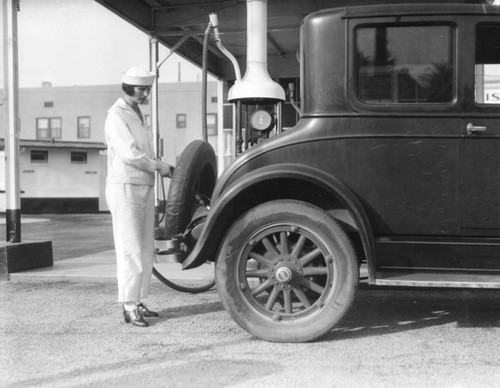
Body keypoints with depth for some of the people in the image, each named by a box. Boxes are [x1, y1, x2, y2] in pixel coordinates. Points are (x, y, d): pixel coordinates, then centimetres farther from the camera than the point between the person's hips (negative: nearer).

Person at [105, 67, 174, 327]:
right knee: (130, 250, -7)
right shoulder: (117, 115, -10)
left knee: (145, 250, 10)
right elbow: (129, 154, -20)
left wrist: (163, 167, 1)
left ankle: (139, 302, 18)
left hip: (145, 188, 9)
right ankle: (129, 307, -1)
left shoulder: (138, 115, 17)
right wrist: (159, 166, -11)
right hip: (125, 188, -9)